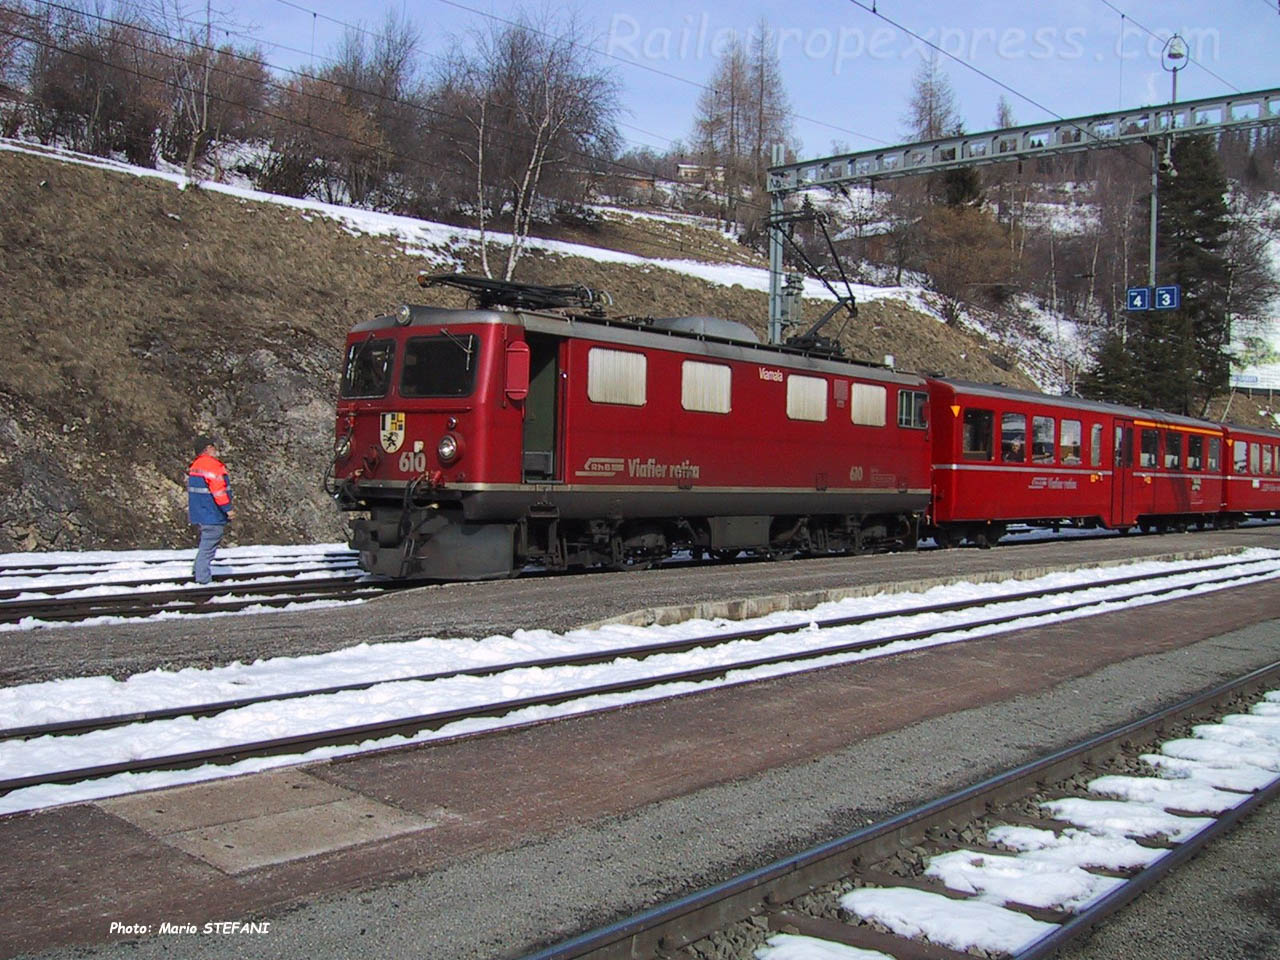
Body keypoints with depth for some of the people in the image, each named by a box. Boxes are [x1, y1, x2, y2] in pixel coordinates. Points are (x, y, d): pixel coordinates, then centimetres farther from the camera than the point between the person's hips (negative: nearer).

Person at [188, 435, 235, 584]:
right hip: (212, 515, -10)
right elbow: (219, 490, -21)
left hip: (200, 513, 10)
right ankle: (203, 576, -2)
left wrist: (190, 507, 27)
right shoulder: (213, 465, -18)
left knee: (206, 542, 22)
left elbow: (191, 487, 19)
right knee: (209, 545, -4)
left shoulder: (195, 465, 12)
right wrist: (228, 509, -15)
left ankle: (199, 571, 26)